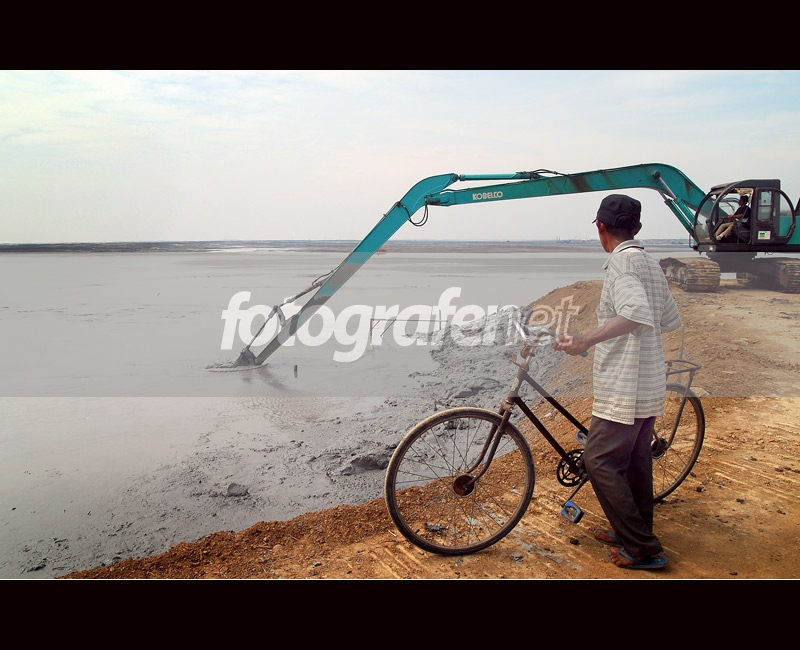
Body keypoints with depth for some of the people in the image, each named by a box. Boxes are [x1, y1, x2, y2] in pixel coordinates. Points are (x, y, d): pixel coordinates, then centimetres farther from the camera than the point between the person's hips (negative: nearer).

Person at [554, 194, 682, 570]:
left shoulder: (620, 262, -15)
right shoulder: (651, 265, 13)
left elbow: (637, 313, -33)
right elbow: (672, 321, 22)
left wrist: (585, 340, -39)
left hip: (624, 386, -10)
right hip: (651, 385, 10)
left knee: (600, 461, -2)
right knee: (636, 460, 18)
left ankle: (643, 548, 5)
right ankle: (635, 533, 32)